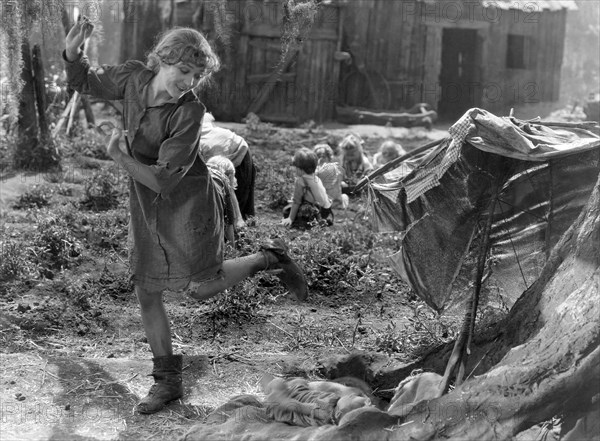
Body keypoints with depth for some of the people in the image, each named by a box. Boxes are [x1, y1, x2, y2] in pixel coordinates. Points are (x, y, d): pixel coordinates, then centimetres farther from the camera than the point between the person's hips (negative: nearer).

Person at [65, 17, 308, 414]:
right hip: (146, 207, 6)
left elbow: (164, 180, -26)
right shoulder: (133, 78, -9)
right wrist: (72, 50, -9)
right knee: (147, 293, 6)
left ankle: (271, 258, 22)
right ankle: (168, 381, 20)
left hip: (188, 203, -6)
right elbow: (86, 82, 9)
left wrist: (119, 157, -19)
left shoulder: (190, 112, -25)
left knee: (201, 288, -1)